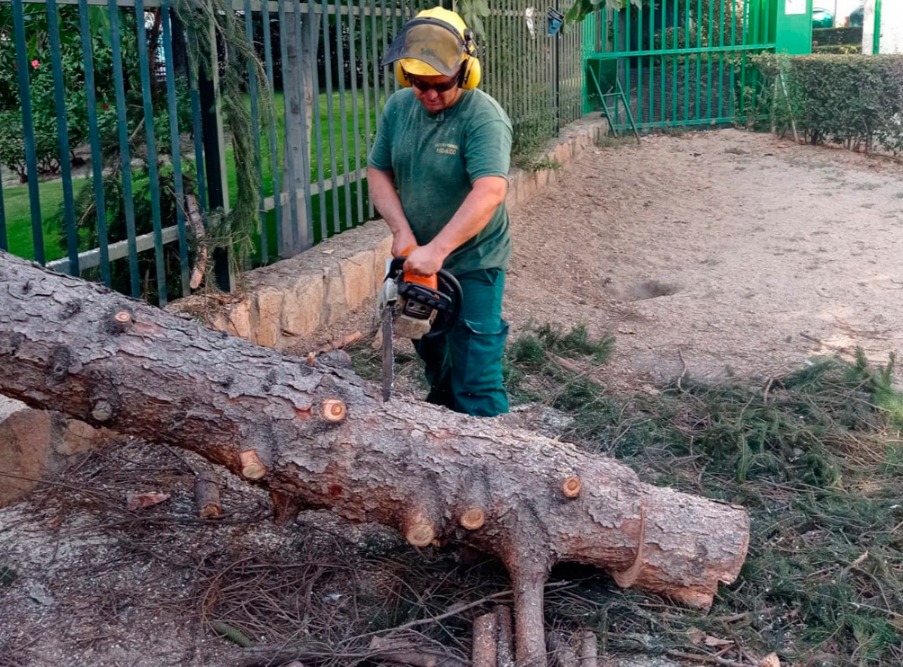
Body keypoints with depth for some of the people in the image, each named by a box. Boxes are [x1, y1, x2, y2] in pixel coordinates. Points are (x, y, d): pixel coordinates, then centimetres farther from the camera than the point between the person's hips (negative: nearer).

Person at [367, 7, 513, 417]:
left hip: (472, 265, -7)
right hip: (419, 260, 7)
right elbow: (378, 172, 1)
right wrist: (402, 231, -14)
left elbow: (489, 193, -34)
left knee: (474, 376, -6)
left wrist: (436, 250, -39)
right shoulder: (398, 107, -2)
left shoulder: (484, 118, -22)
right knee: (433, 359, 24)